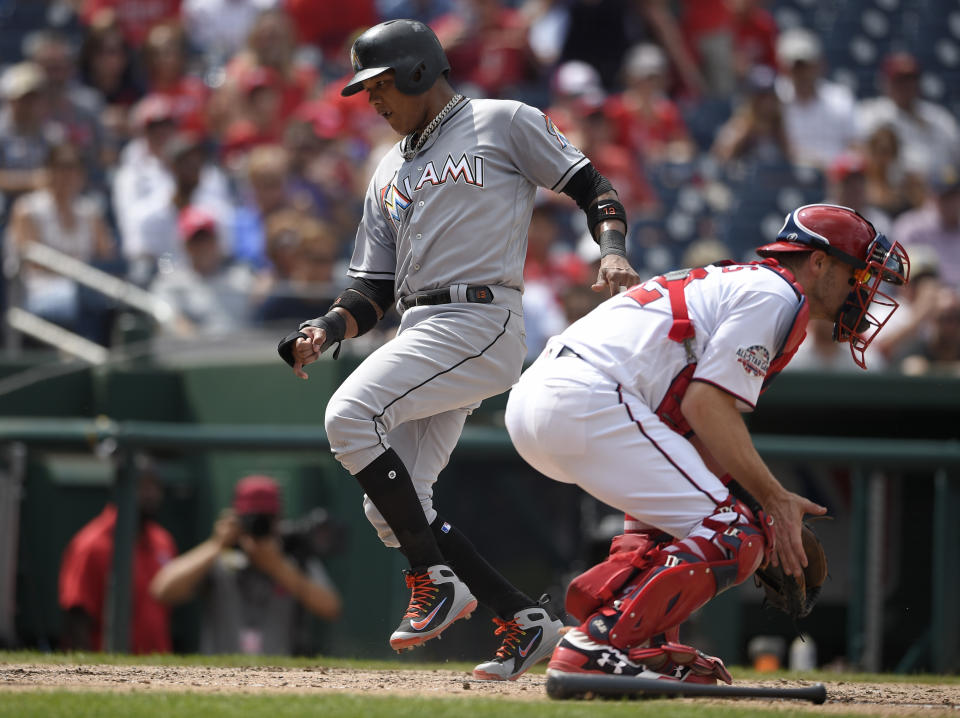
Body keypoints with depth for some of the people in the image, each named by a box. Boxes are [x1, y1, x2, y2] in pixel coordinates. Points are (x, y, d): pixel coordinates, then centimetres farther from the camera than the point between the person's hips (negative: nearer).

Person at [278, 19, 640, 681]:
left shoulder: (505, 123, 5)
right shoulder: (390, 173, 25)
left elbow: (594, 188, 2)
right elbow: (374, 289, 21)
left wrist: (613, 251, -18)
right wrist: (328, 329, 1)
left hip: (478, 319, -8)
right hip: (421, 332, 8)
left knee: (350, 415, -25)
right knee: (391, 505, 0)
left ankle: (437, 580, -19)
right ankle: (525, 622, 4)